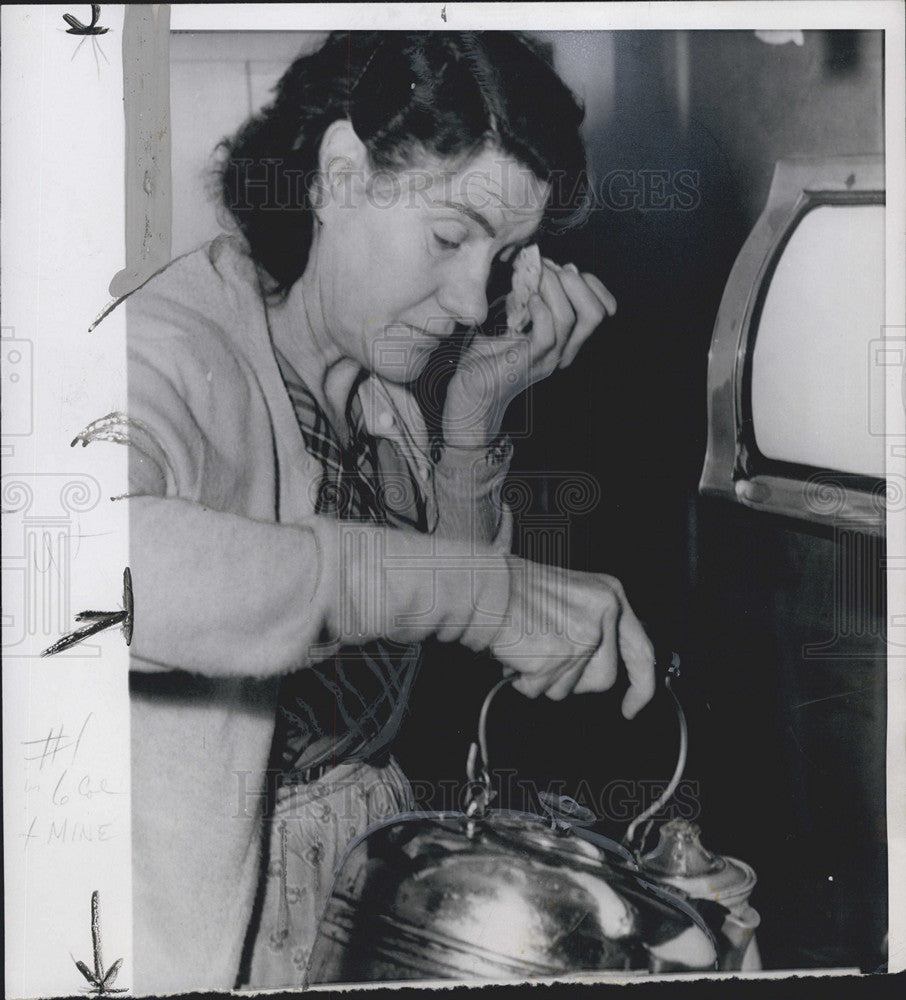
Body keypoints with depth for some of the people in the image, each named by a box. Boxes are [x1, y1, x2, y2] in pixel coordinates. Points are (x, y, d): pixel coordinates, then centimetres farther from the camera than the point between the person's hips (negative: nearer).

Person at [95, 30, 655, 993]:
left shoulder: (376, 380, 2)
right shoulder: (173, 352, -22)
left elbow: (444, 663, 6)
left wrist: (477, 409, -7)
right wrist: (476, 587, -42)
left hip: (374, 872, 7)